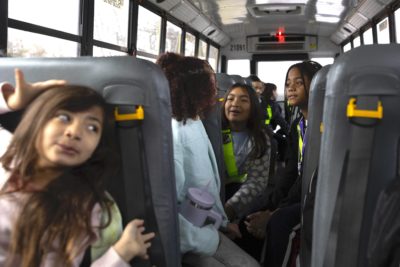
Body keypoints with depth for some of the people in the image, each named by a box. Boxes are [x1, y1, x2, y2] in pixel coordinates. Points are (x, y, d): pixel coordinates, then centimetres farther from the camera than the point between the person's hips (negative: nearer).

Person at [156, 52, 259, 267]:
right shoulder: (171, 134, -24)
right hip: (181, 243, -8)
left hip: (203, 226, 8)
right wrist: (207, 240, -16)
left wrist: (222, 220, 14)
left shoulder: (194, 123, 7)